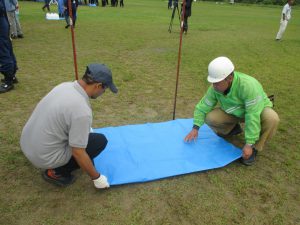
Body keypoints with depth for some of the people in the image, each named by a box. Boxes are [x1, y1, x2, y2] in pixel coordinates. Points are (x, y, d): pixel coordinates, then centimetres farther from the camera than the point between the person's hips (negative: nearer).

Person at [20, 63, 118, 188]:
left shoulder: (65, 85, -2)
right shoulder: (82, 110, -28)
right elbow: (78, 153, -22)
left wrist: (85, 129, 36)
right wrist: (96, 177, -7)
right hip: (44, 156, -8)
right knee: (100, 140, -1)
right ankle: (57, 172, 4)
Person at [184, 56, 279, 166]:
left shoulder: (248, 85, -38)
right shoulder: (215, 88, -23)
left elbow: (253, 117, -38)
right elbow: (202, 107, -11)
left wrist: (249, 144, -36)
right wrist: (195, 128, -20)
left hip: (257, 110, -3)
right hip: (235, 112, 4)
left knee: (271, 118, -36)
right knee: (210, 118, -19)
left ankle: (254, 148, -10)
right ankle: (232, 128, 13)